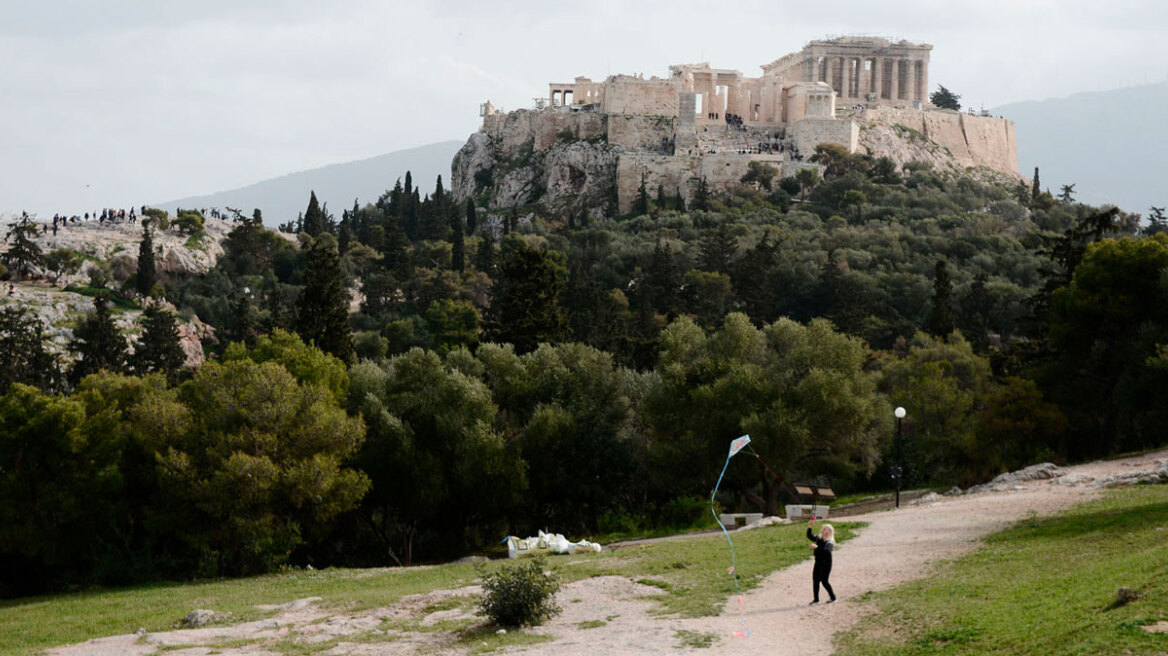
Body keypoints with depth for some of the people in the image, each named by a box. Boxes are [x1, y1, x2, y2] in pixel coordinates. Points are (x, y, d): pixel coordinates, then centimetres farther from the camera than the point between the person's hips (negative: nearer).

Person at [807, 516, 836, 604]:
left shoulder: (830, 542, -13)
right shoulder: (818, 538, 9)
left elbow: (826, 550, -30)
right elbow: (809, 536, 15)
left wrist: (817, 547, -42)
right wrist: (809, 528, 1)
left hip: (826, 563, -8)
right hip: (818, 562, 8)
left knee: (824, 581, -7)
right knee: (815, 580, 6)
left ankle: (833, 598, 7)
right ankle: (816, 599, 13)